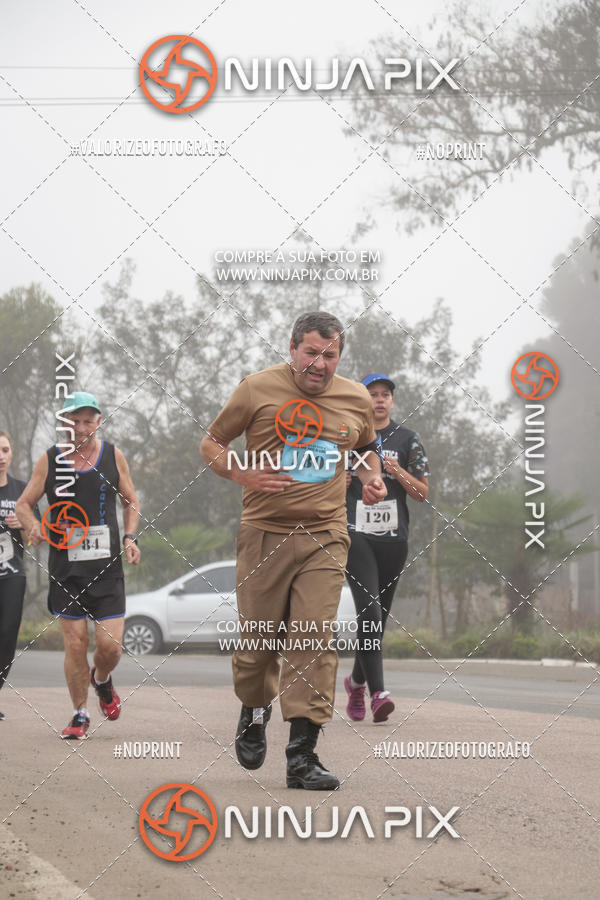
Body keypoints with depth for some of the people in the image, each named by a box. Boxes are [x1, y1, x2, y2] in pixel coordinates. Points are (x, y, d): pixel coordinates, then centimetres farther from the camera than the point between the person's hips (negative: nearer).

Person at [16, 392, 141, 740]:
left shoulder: (113, 456, 4)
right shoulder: (50, 460, 1)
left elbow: (131, 500, 16)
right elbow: (24, 504, 9)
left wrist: (130, 536, 1)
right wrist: (34, 527, -12)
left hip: (107, 567, 0)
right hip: (66, 570, 0)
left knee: (110, 646, -6)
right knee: (75, 643, -2)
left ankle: (101, 680, 29)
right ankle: (80, 714, 17)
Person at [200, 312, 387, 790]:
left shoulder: (356, 399, 9)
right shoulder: (258, 389, 0)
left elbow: (367, 448, 29)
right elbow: (211, 443, 8)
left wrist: (372, 477, 7)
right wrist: (244, 474, -9)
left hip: (326, 536, 1)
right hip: (264, 532, -1)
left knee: (314, 639, -9)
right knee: (257, 636, 3)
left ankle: (302, 755, -8)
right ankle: (254, 711, 35)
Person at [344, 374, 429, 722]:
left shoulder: (408, 439, 10)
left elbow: (422, 493, 8)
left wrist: (398, 472, -10)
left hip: (394, 537, 2)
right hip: (356, 534, -2)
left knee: (379, 616, 8)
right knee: (369, 610, -17)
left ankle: (357, 680, 31)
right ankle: (378, 693, -25)